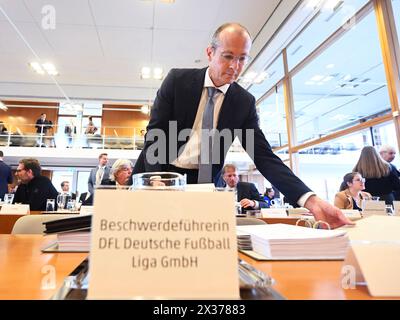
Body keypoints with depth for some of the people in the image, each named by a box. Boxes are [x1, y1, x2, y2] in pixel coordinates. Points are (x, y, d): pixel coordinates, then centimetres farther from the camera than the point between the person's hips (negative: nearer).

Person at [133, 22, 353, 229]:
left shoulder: (245, 102, -4)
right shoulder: (178, 79, -7)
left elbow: (264, 157, -9)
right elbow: (154, 134, -9)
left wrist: (311, 200, -22)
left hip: (201, 183, 1)